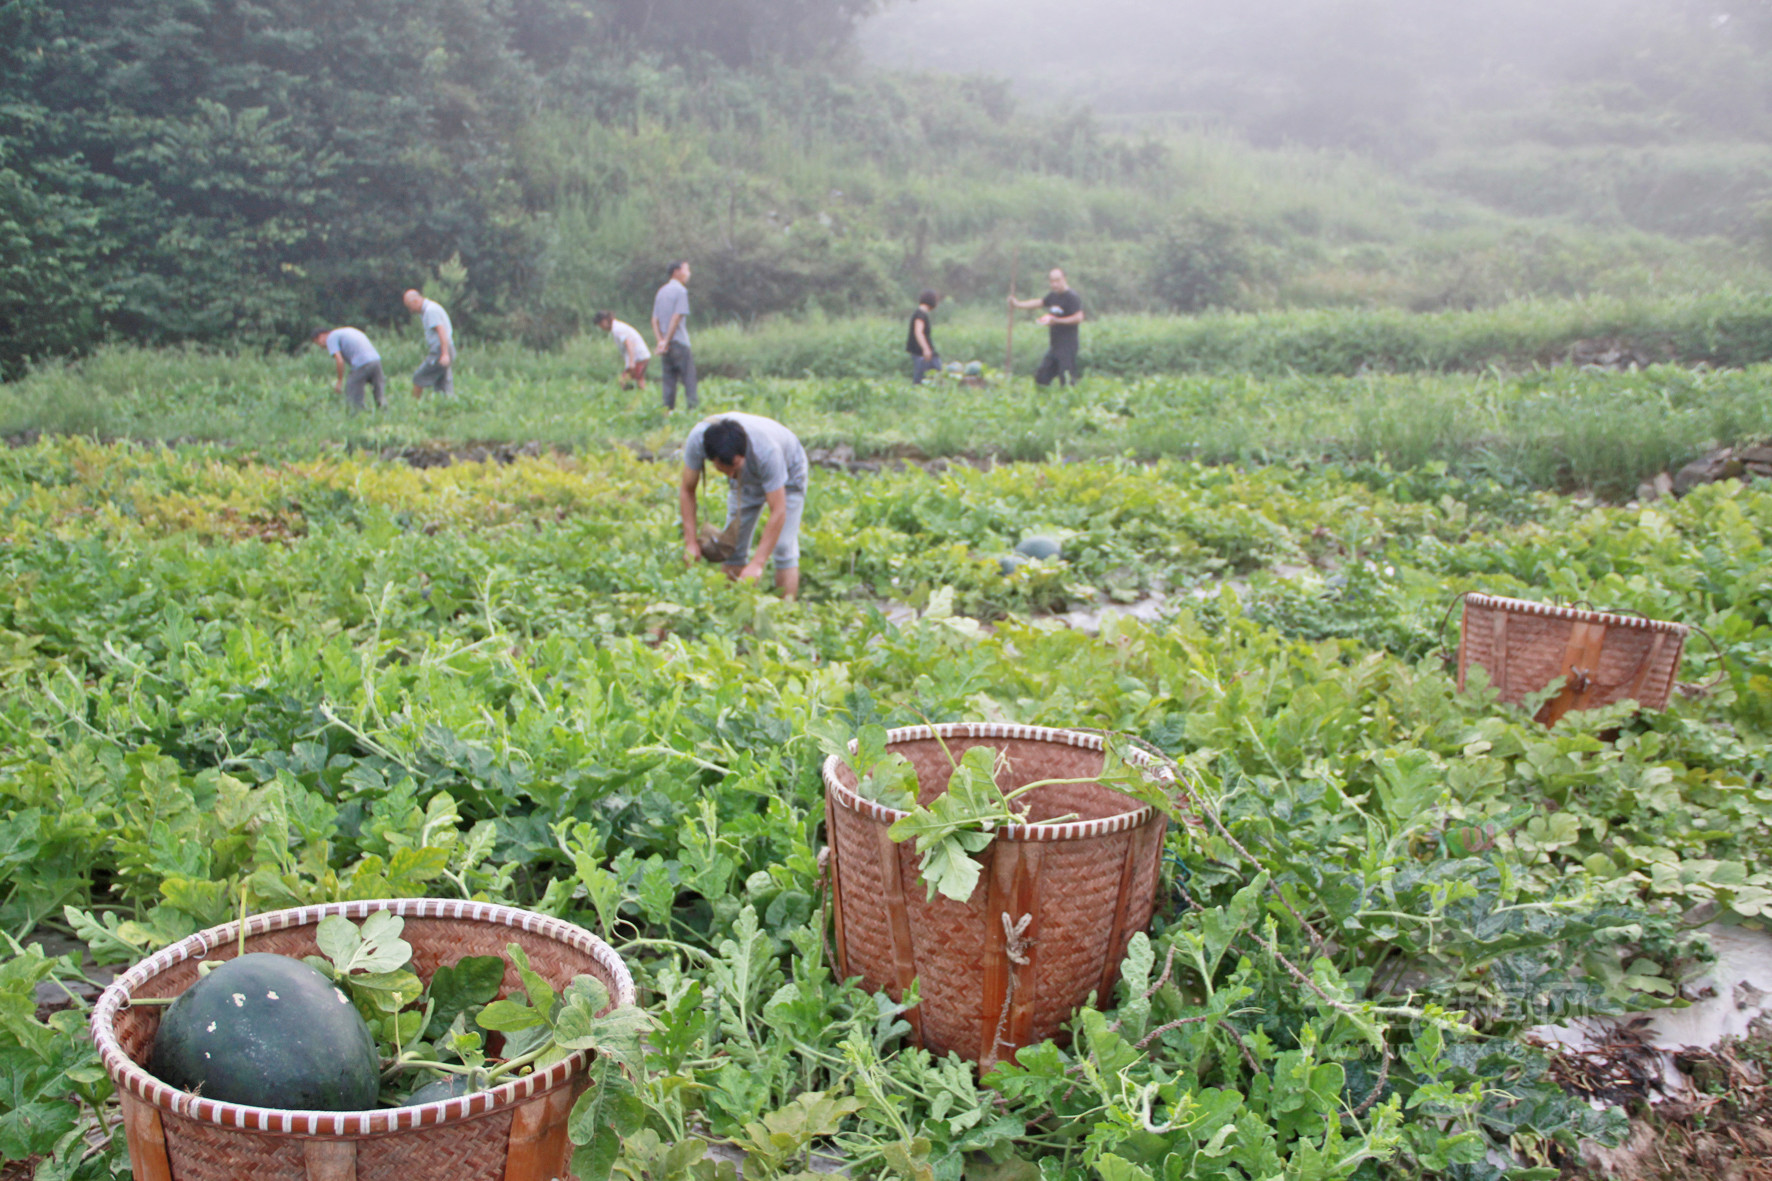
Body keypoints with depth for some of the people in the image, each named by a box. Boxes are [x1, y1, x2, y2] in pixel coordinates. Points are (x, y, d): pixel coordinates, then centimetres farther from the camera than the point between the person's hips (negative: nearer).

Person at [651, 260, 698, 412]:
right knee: (688, 377, -3)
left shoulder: (661, 291, 14)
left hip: (666, 344, 7)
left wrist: (660, 341, 1)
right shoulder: (681, 291, -8)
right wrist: (666, 341, -12)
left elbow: (655, 320, 9)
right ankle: (693, 407, -5)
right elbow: (677, 317, -15)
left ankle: (669, 408, 5)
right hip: (679, 342, -7)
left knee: (669, 378, 8)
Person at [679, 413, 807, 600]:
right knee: (731, 546, -2)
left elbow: (778, 512, -39)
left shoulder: (766, 450, -44)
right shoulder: (697, 439, -34)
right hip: (747, 477, 4)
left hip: (787, 471, -4)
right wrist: (690, 541, -23)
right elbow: (687, 490, -18)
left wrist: (756, 563, -43)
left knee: (783, 548, -17)